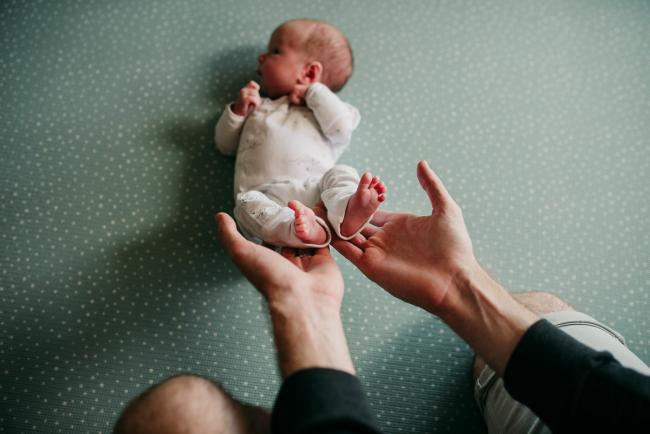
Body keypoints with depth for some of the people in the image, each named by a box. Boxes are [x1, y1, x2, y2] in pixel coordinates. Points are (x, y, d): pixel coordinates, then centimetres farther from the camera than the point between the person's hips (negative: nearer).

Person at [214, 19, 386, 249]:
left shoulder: (321, 107, 27)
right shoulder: (257, 107, 36)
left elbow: (341, 130, 4)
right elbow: (224, 144, 30)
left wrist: (313, 91, 10)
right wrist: (238, 111, 14)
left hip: (315, 189, 0)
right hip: (267, 196, 1)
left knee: (342, 174, -26)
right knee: (247, 204, -29)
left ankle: (347, 215, -54)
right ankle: (308, 230, -52)